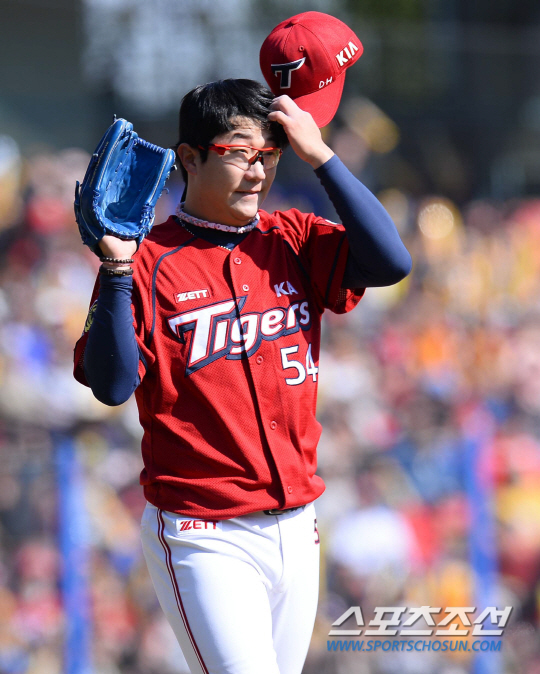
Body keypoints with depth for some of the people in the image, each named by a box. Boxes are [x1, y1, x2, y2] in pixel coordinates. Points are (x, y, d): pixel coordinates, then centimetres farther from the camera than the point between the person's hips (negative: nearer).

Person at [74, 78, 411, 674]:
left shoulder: (295, 241, 8)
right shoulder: (151, 260, -6)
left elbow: (390, 262, -9)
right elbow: (111, 384, -13)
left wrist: (320, 155, -10)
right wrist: (117, 267, -24)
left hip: (296, 529, 5)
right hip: (203, 537, -5)